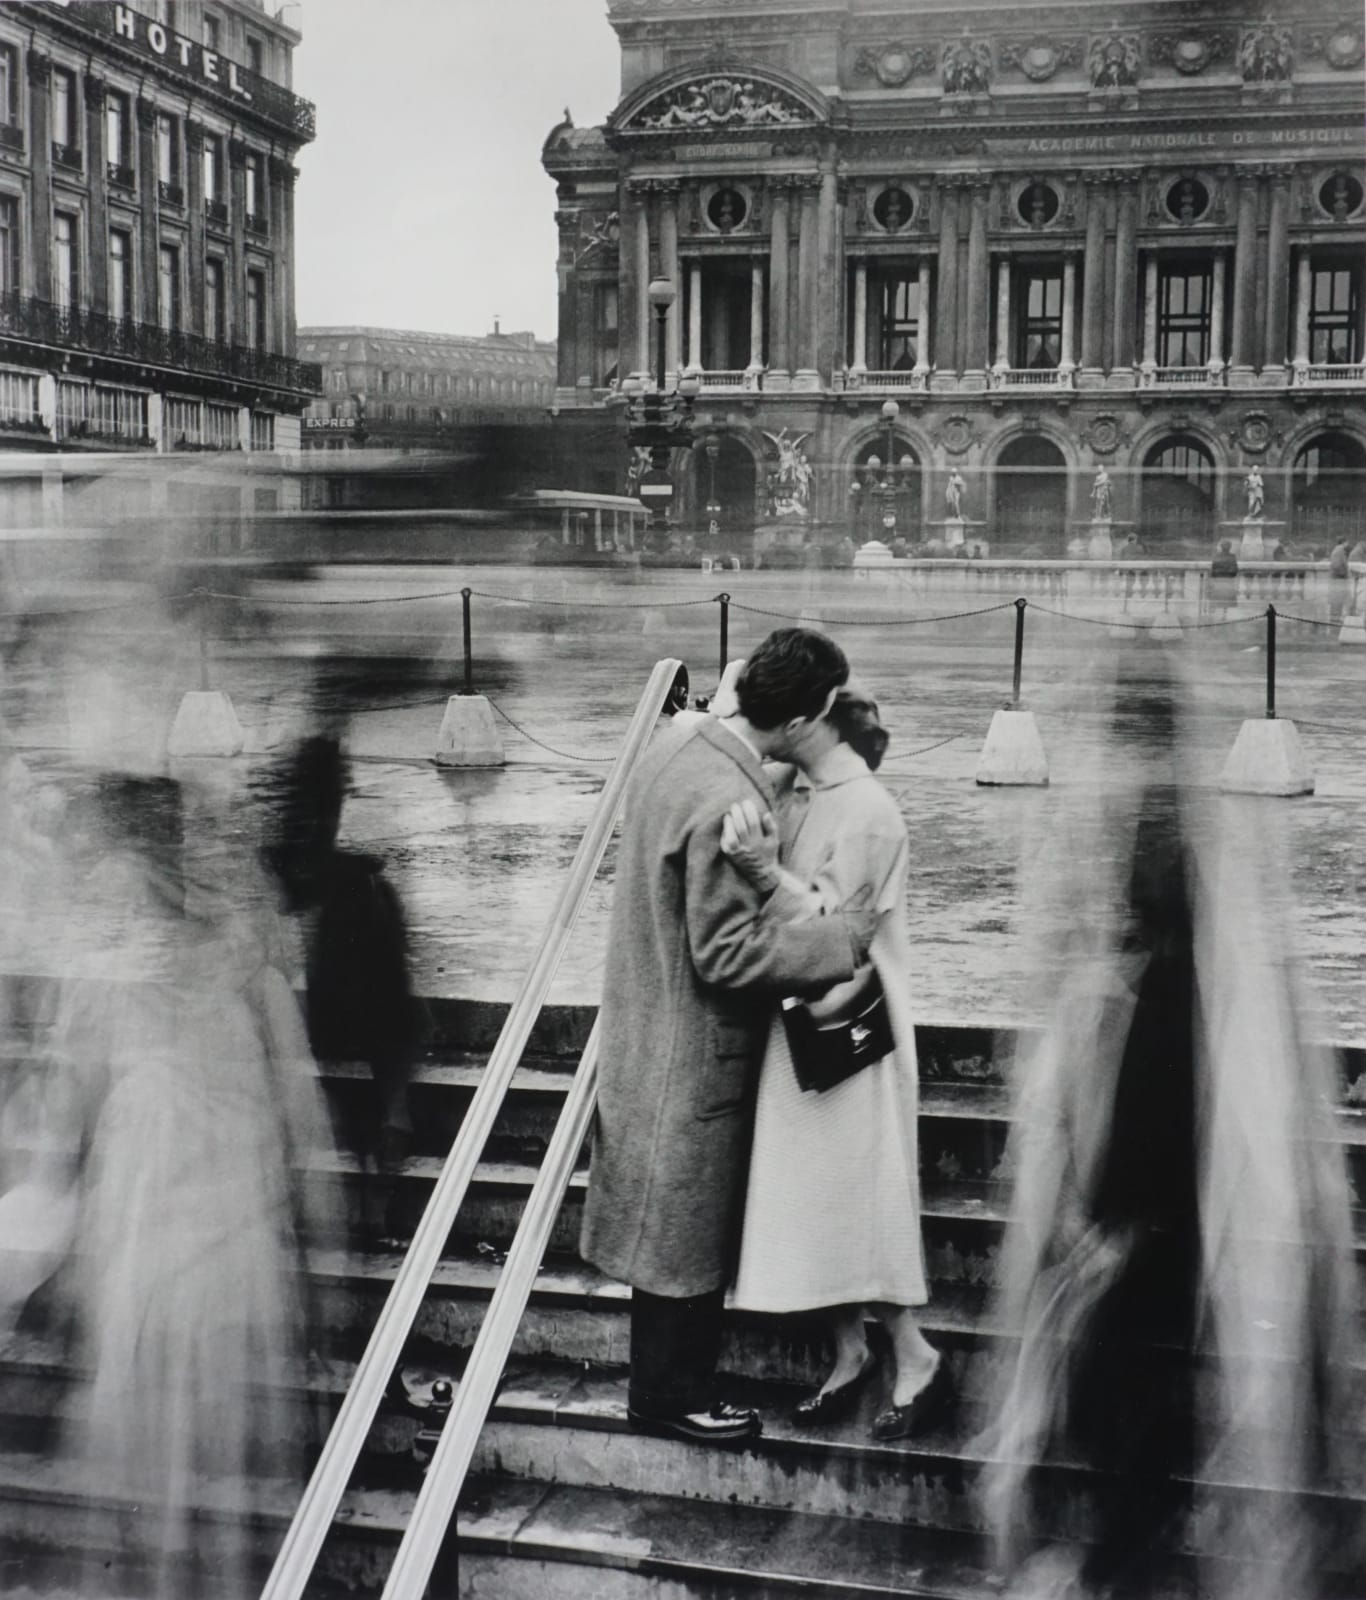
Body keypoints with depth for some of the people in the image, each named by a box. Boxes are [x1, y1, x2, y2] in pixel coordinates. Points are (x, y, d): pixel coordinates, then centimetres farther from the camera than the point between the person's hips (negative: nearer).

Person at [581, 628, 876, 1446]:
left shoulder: (678, 748, 1)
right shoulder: (726, 805, -29)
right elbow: (730, 953, -26)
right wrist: (846, 937, -21)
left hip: (656, 1033, 10)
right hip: (695, 1052, -10)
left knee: (676, 1219, 23)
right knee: (689, 1231, 8)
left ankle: (669, 1376, 38)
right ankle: (671, 1395, 24)